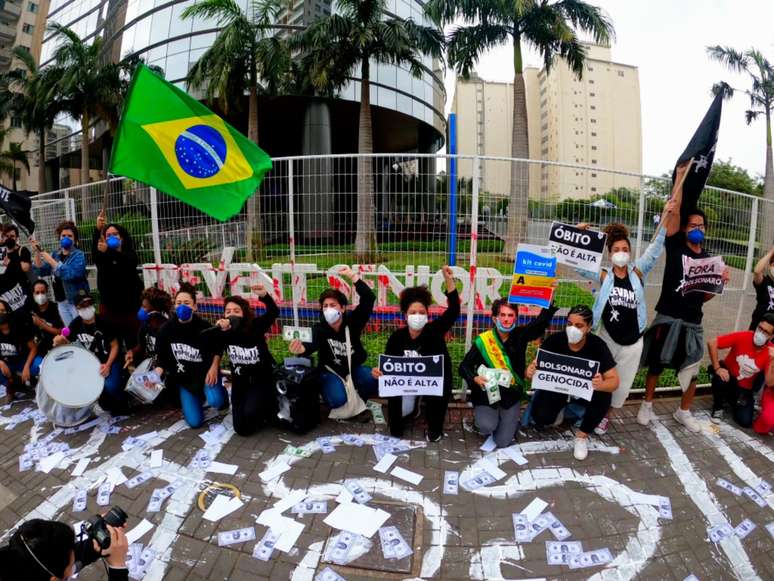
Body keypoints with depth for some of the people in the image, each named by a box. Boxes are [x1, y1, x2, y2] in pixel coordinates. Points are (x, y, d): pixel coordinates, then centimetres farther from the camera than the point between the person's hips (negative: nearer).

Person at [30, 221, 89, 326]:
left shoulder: (79, 255, -9)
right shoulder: (55, 254, 9)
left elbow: (69, 274, -24)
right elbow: (40, 272, 5)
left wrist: (50, 260, -22)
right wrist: (37, 252, -4)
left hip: (77, 300, -6)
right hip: (61, 301, 6)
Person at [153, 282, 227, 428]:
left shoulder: (204, 327, -19)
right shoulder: (166, 329, -10)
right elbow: (162, 359, -4)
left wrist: (214, 368, -15)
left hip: (205, 373, -3)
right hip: (183, 378, 3)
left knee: (215, 401, -30)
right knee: (195, 422, -3)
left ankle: (221, 393, 8)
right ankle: (198, 397, 30)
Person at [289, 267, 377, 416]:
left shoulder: (352, 321, -14)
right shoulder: (318, 329, -17)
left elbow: (369, 299, -25)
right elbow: (312, 345, -39)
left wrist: (352, 276, -33)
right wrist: (301, 349, -65)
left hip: (354, 368, 2)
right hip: (331, 371, -2)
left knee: (374, 381, -27)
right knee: (337, 399, -29)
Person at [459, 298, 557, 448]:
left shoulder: (520, 336, -6)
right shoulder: (482, 341, -13)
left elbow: (543, 320, -19)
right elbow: (464, 366, -10)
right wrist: (475, 379, -30)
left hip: (511, 395, 2)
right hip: (487, 395, -1)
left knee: (503, 442, -2)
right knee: (487, 427, -26)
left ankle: (509, 421, 32)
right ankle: (482, 416, 12)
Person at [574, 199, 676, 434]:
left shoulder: (638, 272, -4)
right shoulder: (604, 276, -7)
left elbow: (654, 249, -10)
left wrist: (665, 218, -17)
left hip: (632, 340, 2)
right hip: (607, 337, -2)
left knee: (622, 383, 14)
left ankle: (604, 414, 34)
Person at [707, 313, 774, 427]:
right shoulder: (742, 337, -22)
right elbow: (712, 343, -23)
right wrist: (717, 368, -27)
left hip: (744, 388, 2)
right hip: (728, 377, -1)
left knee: (745, 422, -12)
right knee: (719, 379, -38)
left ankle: (732, 401, 21)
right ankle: (718, 407, -7)